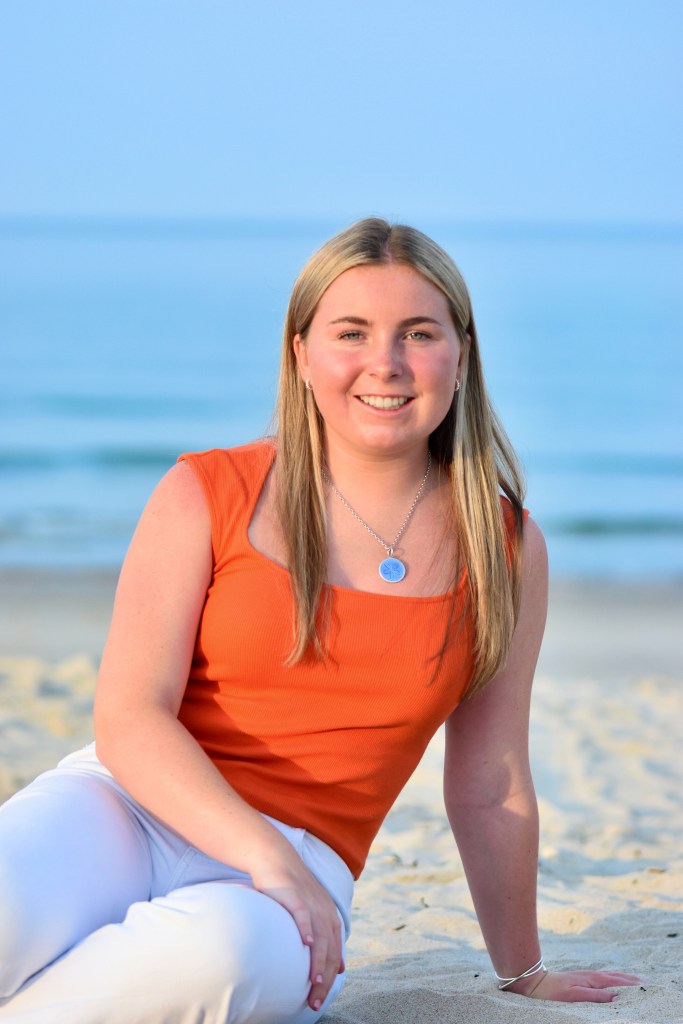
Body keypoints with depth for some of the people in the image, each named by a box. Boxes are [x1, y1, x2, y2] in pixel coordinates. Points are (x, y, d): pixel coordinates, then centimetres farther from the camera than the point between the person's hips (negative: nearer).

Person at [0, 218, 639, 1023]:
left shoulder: (505, 550, 7)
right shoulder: (205, 496, 2)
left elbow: (489, 787, 15)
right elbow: (128, 718, -6)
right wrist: (264, 856, -21)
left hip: (297, 865, 1)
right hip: (127, 805, -1)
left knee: (219, 946, -39)